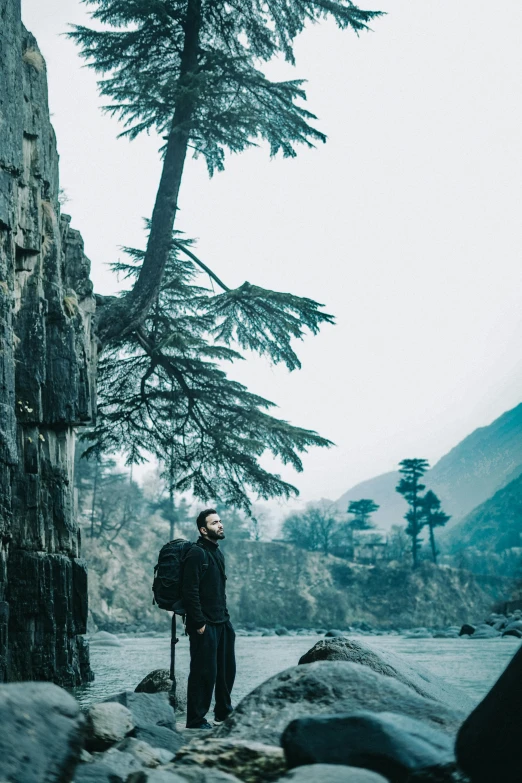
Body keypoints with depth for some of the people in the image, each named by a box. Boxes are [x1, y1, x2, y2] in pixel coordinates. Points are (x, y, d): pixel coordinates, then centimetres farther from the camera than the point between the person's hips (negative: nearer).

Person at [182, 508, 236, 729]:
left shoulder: (218, 553, 15)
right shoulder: (197, 554, -13)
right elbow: (190, 591, -18)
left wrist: (225, 616, 14)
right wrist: (199, 623, -19)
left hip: (221, 622, 9)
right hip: (204, 625, -9)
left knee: (227, 668, 16)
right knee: (205, 672, -5)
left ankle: (224, 711, 31)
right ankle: (196, 720, 5)